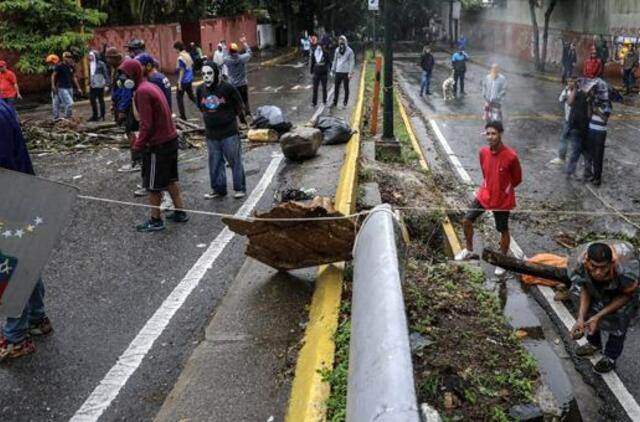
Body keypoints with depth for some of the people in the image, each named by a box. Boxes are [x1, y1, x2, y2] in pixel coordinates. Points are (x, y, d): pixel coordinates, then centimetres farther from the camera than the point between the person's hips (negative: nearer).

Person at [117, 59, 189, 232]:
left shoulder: (142, 92, -18)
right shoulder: (151, 86, 11)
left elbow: (146, 124, -22)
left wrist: (138, 144, -11)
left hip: (157, 144, -9)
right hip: (170, 138, 9)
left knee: (153, 184, 4)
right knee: (170, 179, 20)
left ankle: (155, 220, 13)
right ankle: (180, 212, 27)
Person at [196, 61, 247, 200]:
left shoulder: (228, 88, -14)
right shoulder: (200, 90, -1)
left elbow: (239, 107, -3)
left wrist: (232, 120, 4)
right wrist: (209, 119, 12)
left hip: (229, 133, -5)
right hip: (211, 134, 5)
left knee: (235, 161, 4)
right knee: (215, 162, 13)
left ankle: (240, 188, 17)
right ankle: (218, 189, 26)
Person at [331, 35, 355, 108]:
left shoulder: (349, 50, -3)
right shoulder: (337, 50, 10)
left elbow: (352, 62, -5)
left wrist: (350, 72, -11)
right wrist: (333, 70, 14)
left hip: (346, 72, -3)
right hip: (338, 72, 4)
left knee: (346, 88, 6)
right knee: (336, 88, 2)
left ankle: (345, 101, 16)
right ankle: (335, 102, 7)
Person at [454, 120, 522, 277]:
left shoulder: (511, 156, -24)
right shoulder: (483, 152, -8)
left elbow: (517, 179, -8)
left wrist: (503, 189, 4)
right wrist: (492, 186, 12)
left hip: (502, 200, -5)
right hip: (484, 195, 5)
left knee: (503, 230, 10)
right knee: (467, 220, 9)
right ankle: (469, 250, 33)